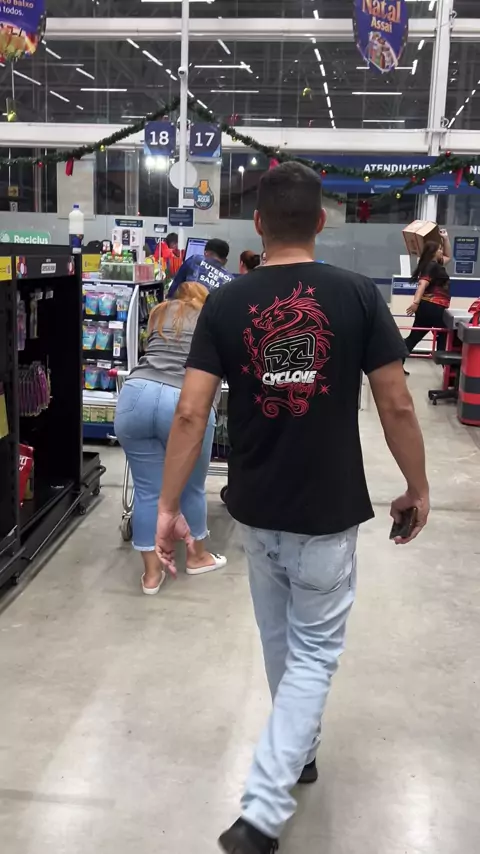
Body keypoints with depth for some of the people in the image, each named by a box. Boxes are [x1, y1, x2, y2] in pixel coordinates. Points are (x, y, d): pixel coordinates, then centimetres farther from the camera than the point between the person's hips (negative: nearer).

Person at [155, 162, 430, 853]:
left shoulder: (225, 303, -5)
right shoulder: (358, 296, -10)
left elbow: (191, 414, -11)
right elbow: (396, 407, -9)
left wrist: (168, 506, -4)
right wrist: (417, 487, 5)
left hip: (254, 509, 3)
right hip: (328, 513, -2)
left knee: (279, 641, 24)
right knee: (314, 652, 10)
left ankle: (300, 748, 45)